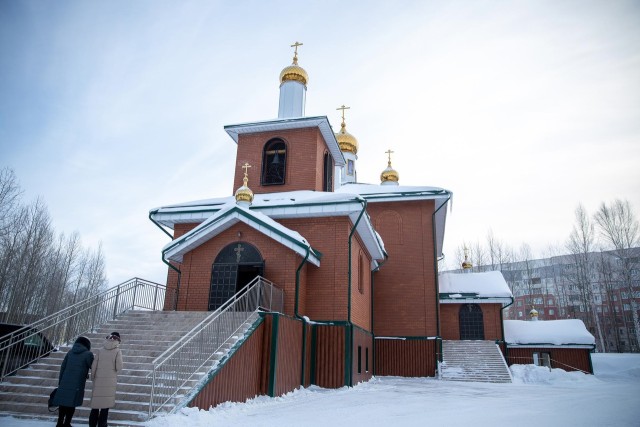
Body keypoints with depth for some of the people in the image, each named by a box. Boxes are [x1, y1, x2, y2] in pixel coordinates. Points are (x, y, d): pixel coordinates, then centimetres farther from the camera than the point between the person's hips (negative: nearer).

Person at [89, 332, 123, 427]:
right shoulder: (117, 351, -4)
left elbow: (93, 366, 4)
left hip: (99, 380, 3)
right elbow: (119, 367, -9)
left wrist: (93, 378, 15)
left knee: (96, 404, 11)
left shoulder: (100, 351, 5)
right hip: (110, 381, -3)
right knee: (106, 405, 5)